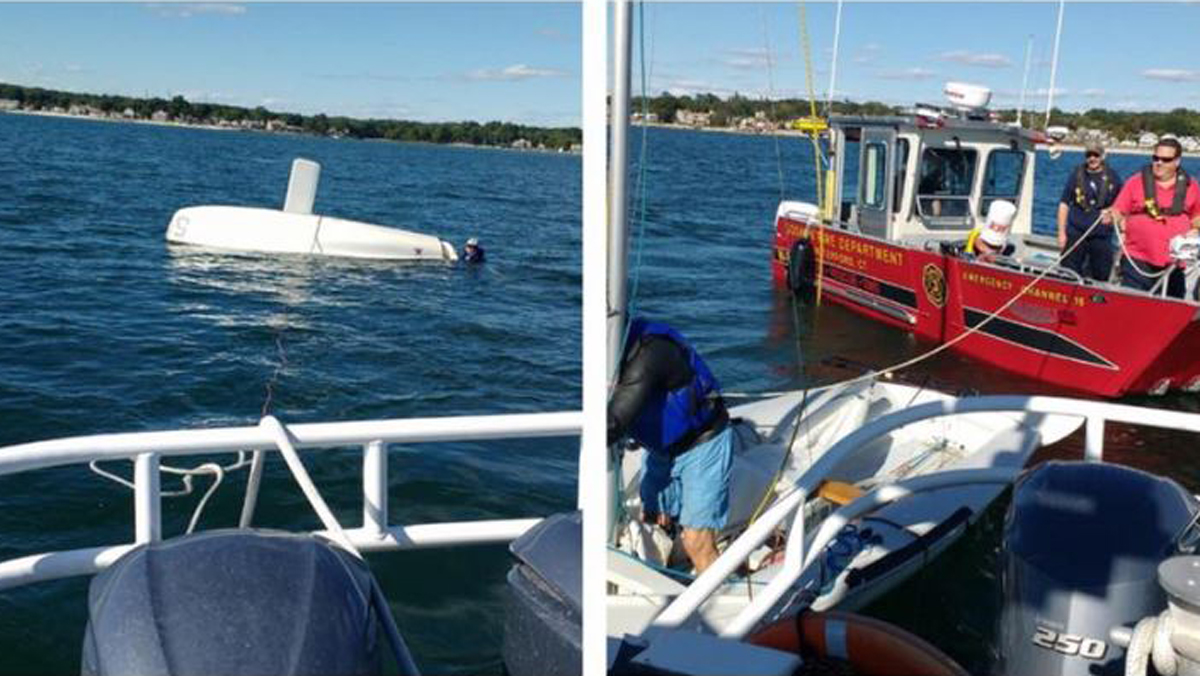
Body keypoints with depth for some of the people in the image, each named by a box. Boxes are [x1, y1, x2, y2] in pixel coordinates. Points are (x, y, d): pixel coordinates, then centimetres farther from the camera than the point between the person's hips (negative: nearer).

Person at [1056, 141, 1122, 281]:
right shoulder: (1077, 175, 5)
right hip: (1076, 233, -1)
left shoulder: (1112, 177, 6)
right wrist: (1062, 233, 0)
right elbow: (1064, 204, 5)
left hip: (1101, 236, 1)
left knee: (1100, 278, 5)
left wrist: (1112, 214, -6)